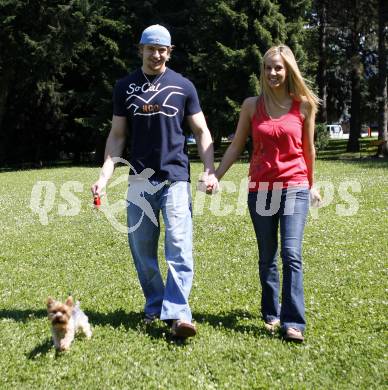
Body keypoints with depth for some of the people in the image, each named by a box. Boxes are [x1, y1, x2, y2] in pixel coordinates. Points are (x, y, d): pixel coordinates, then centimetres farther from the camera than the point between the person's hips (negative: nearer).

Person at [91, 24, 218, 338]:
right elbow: (117, 135, 9)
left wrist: (210, 171, -8)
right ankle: (154, 307, 21)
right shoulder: (125, 87, 9)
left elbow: (201, 132, 6)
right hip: (140, 180, 2)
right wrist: (105, 175, -3)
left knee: (179, 246, -12)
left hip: (176, 178, -2)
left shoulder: (183, 86, 5)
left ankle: (177, 313, -12)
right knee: (142, 250, 6)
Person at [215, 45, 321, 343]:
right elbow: (236, 146, 7)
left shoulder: (304, 105, 1)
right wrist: (215, 176, -3)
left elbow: (308, 149, 12)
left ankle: (293, 323, -8)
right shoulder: (252, 105, 3)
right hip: (260, 189, 2)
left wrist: (311, 185, 20)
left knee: (291, 253, -13)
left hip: (294, 187, -2)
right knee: (267, 257, 10)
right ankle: (271, 314, 25)